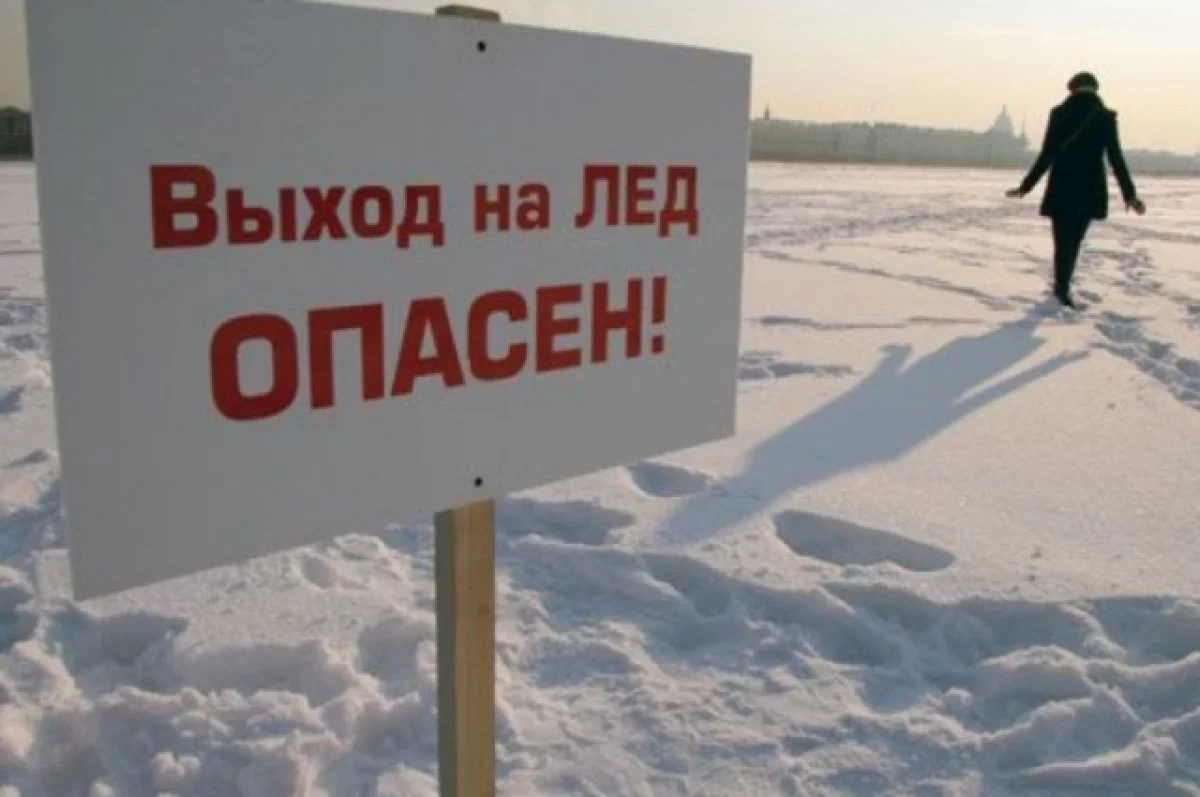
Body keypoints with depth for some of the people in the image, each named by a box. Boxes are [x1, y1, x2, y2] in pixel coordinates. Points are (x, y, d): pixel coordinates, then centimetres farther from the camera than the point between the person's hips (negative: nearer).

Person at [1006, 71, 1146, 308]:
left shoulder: (1059, 114, -3)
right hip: (1091, 190, 1)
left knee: (1064, 242, 5)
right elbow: (1116, 159, -2)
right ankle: (1062, 287, 23)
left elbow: (1047, 156, -5)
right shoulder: (1106, 117, -1)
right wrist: (1130, 195, 3)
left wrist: (1025, 186, 3)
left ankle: (1062, 288, -1)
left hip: (1062, 187, -1)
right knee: (1074, 240, 15)